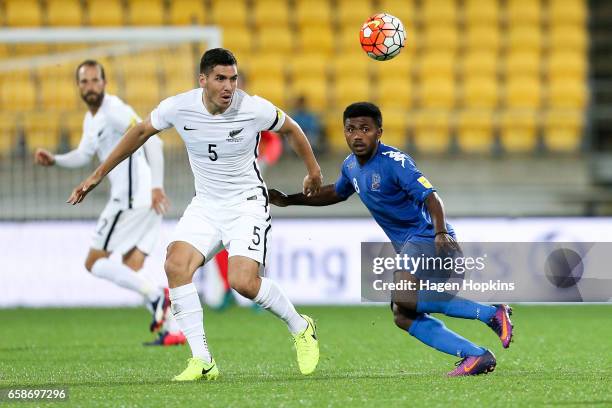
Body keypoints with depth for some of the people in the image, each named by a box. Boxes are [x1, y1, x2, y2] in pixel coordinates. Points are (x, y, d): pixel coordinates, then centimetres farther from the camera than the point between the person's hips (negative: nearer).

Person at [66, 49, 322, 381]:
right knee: (176, 265, -21)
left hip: (247, 204, -4)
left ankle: (301, 329, 6)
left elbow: (291, 129, 4)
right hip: (205, 205, 4)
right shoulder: (178, 107, -11)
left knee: (243, 282, -23)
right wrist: (99, 174, 12)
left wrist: (313, 171, 17)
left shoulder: (254, 109, -17)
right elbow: (141, 131, 8)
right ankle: (202, 362, -17)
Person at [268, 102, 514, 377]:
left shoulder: (394, 162, -16)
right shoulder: (351, 166, 11)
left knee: (403, 299, -29)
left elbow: (430, 196, -25)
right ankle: (477, 356, -5)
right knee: (403, 317, -2)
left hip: (427, 236, -9)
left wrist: (441, 233, -41)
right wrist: (289, 200, 32)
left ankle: (491, 313, -21)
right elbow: (337, 193, 33)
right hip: (408, 246, 9)